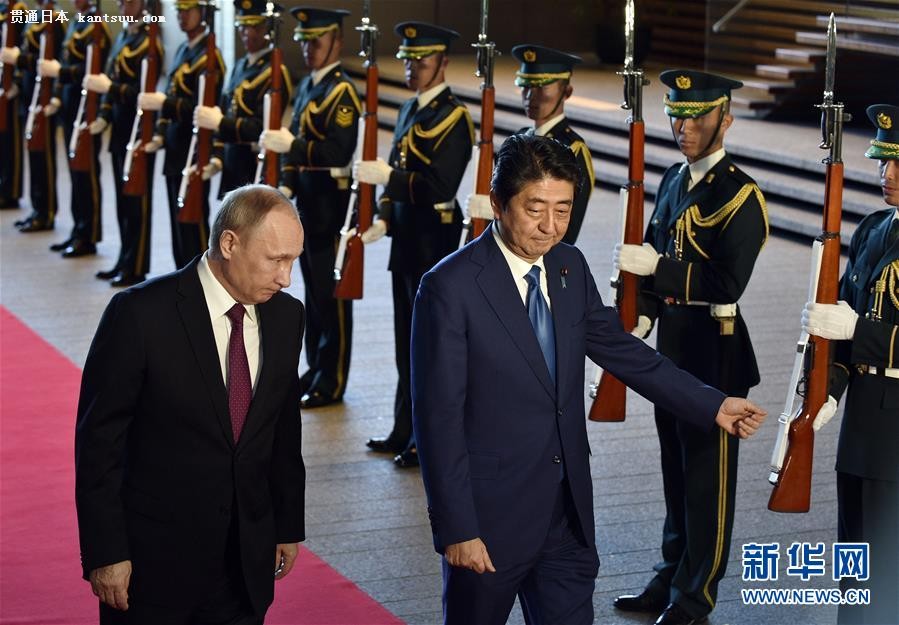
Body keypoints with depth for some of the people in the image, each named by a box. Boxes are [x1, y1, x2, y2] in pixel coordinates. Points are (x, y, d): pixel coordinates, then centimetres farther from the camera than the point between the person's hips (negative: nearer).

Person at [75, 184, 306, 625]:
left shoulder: (285, 316, 3)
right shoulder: (139, 314, -14)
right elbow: (98, 439, -12)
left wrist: (289, 526, 15)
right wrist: (104, 553, -13)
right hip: (153, 560, -5)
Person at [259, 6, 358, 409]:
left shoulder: (341, 92, -13)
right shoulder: (308, 86, 14)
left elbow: (340, 151, -24)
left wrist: (292, 145, -29)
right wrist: (287, 184, 9)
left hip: (330, 204, -9)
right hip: (306, 201, 9)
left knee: (331, 295, -2)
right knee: (313, 291, 15)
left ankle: (332, 382, 5)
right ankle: (316, 369, 24)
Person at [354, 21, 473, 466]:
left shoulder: (453, 117, -14)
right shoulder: (410, 110, 14)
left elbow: (441, 187, -23)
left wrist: (387, 176, -27)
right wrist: (383, 218, 5)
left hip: (434, 241, -9)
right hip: (406, 238, 9)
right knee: (407, 340, 15)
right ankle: (405, 432, 25)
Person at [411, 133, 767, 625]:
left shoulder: (570, 267, 3)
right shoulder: (450, 288, -17)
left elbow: (618, 347, 14)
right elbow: (439, 418, -17)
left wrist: (712, 405, 7)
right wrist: (456, 529, -17)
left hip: (568, 510, 5)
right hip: (490, 514, -5)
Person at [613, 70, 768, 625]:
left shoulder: (740, 194, -14)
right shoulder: (674, 181, 10)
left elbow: (728, 281, -21)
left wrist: (656, 266, -24)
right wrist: (644, 316, 4)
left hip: (715, 350, -8)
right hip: (672, 340, 8)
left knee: (707, 472, 3)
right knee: (677, 467, 18)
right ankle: (671, 579, 30)